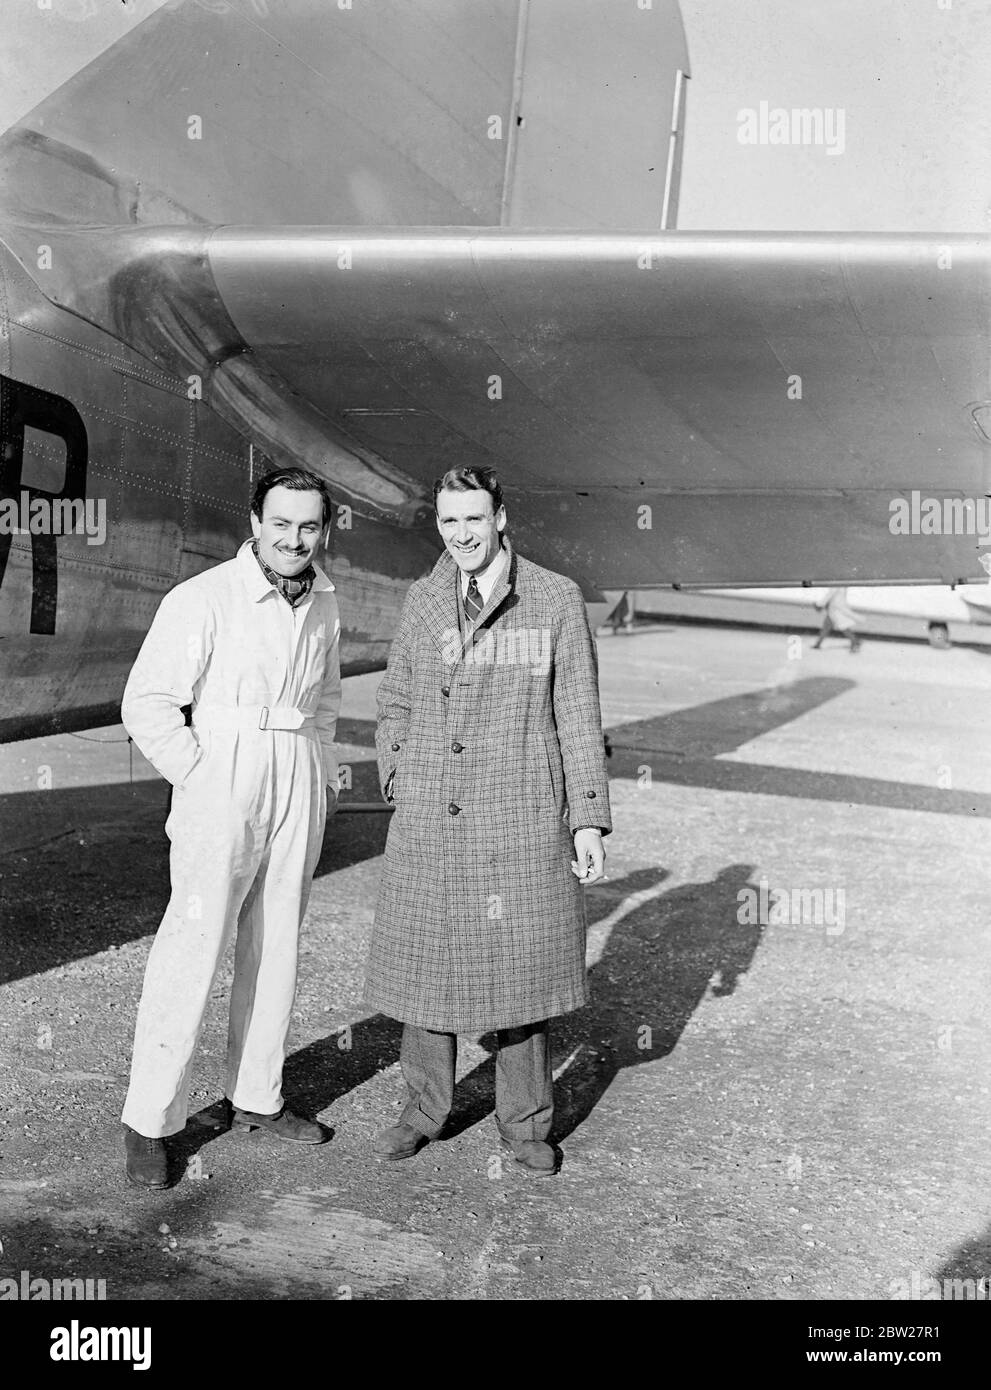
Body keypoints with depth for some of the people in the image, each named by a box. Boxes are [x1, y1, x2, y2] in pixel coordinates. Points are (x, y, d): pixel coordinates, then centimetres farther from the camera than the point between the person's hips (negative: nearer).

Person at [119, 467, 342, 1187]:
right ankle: (150, 1121, 5)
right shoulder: (204, 599, -12)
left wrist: (321, 769, 14)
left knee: (277, 946, 12)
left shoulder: (325, 604, 8)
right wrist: (199, 778, -12)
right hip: (223, 783, -6)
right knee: (193, 948, -6)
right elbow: (146, 703, -9)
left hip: (300, 785, 6)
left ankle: (256, 1096, 26)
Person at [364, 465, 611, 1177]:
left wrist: (588, 818, -4)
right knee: (426, 960, 9)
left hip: (523, 817, -2)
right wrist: (398, 782, 5)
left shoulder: (556, 598, -1)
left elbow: (578, 714, -1)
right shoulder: (423, 600, 7)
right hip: (431, 818, 3)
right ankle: (425, 1110, 29)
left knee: (523, 965, 6)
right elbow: (396, 702, 17)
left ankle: (526, 1123, 24)